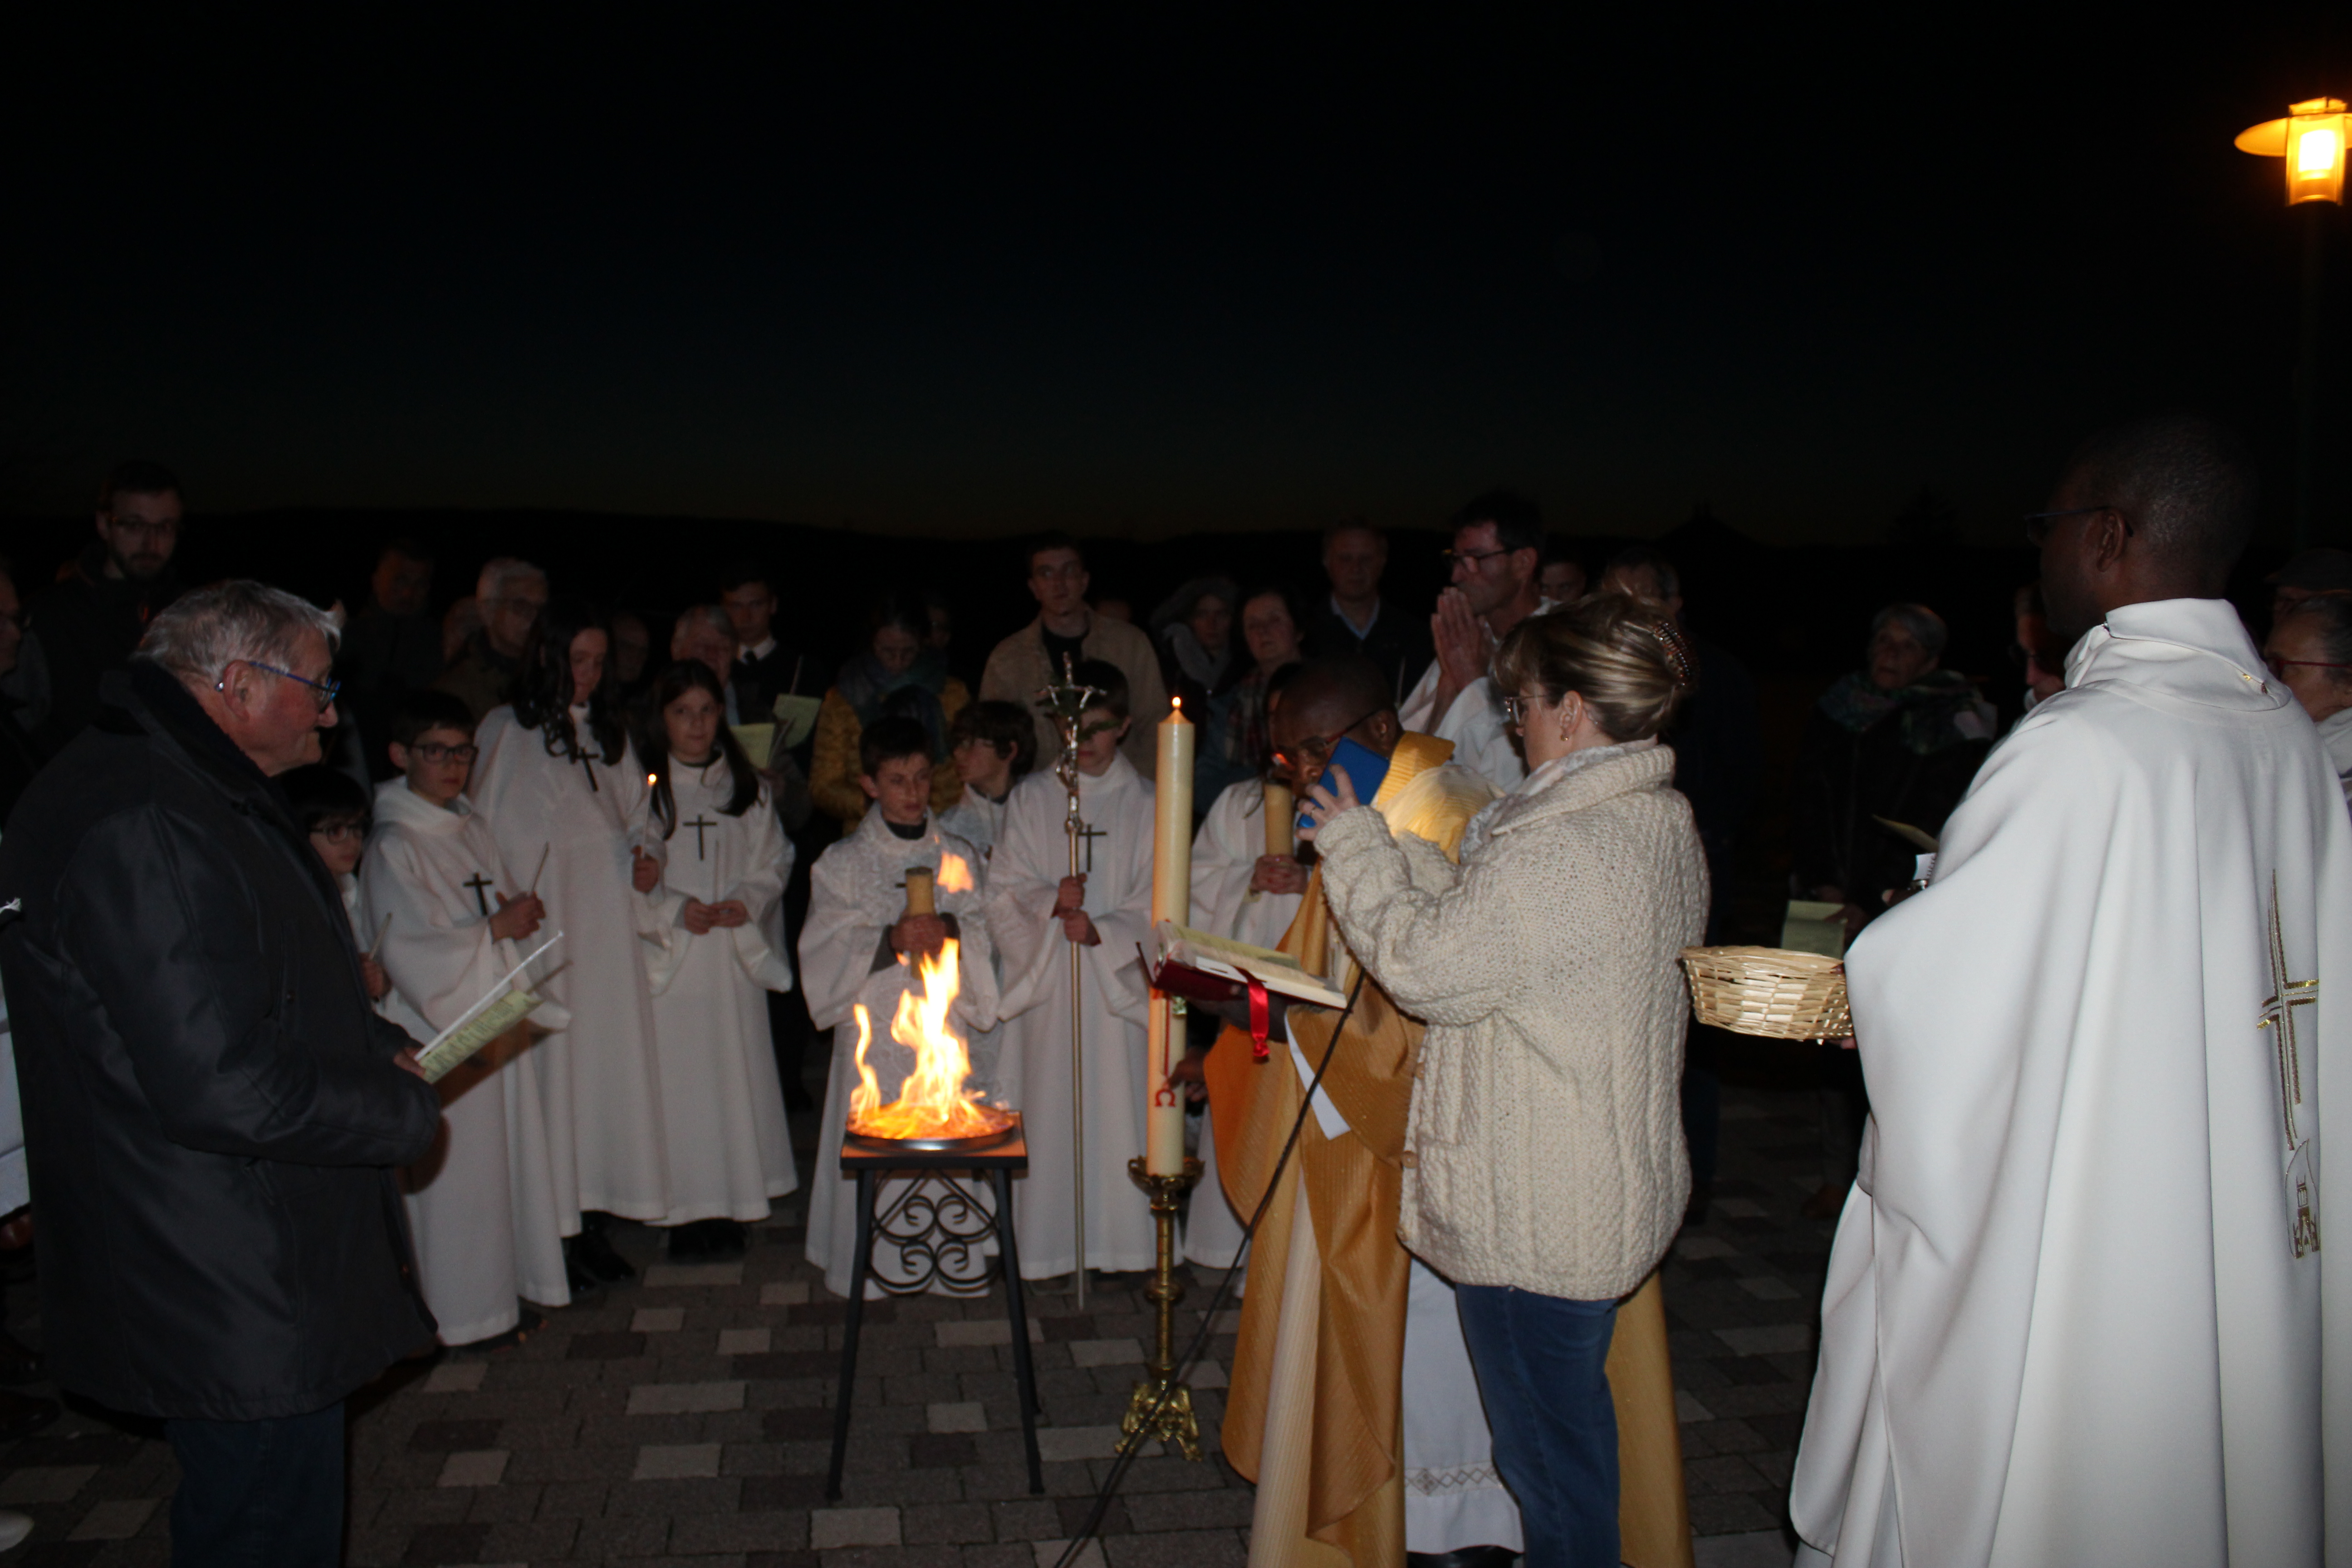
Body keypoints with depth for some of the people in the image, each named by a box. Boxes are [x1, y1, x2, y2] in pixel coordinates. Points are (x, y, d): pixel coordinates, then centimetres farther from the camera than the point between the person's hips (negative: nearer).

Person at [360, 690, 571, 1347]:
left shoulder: (471, 827, 10)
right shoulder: (394, 846, -13)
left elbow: (508, 904, 17)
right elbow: (407, 949, -18)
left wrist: (524, 913, -5)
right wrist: (495, 930, -17)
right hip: (441, 1029, -7)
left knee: (511, 1147, 12)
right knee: (456, 1164, 1)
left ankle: (505, 1287, 26)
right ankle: (466, 1310, 15)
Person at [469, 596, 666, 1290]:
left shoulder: (610, 733, 16)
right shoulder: (507, 733, -1)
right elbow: (497, 841, -2)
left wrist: (645, 861, 0)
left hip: (611, 927, 5)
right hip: (546, 930, -5)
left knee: (612, 1063, 5)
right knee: (552, 1068, -4)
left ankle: (591, 1223, 15)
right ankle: (555, 1232, 6)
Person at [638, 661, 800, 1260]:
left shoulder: (746, 784, 10)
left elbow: (774, 860, 11)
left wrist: (748, 900, -7)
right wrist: (674, 908, -13)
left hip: (736, 955, 3)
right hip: (669, 957, -3)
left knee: (737, 1070, 3)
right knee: (677, 1073, -4)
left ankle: (730, 1210, 14)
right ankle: (687, 1213, 6)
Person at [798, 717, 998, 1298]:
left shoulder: (960, 857, 8)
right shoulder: (843, 863, 3)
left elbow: (989, 933, 5)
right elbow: (828, 949, -3)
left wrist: (951, 930, -16)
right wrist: (890, 940, -18)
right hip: (876, 1027, -1)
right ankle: (874, 1266, 14)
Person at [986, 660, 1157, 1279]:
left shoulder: (1145, 804, 2)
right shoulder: (1030, 797, 6)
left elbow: (1156, 904, -1)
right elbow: (1004, 891, 3)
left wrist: (1100, 928, -16)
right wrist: (1051, 901, -16)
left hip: (1117, 978, -1)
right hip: (1044, 979, 1)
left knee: (1115, 1101, 0)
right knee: (1048, 1105, 2)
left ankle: (1115, 1238, 13)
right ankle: (1047, 1240, 14)